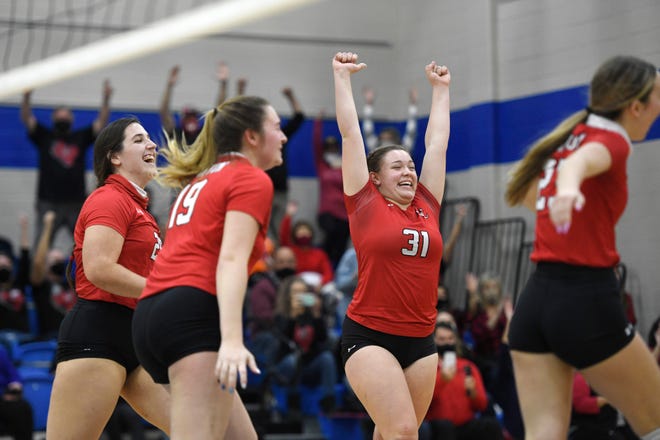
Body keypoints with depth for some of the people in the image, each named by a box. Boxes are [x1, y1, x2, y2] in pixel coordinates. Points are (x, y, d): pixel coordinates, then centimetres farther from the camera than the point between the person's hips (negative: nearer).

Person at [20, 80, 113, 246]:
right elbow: (26, 118, -3)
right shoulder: (44, 136, 8)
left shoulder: (81, 137, 13)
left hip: (77, 203, 2)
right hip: (49, 203, -2)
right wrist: (26, 97, -20)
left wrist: (106, 99, -10)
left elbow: (101, 123, 5)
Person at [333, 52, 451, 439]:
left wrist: (441, 88, 27)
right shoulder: (366, 204, -1)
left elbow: (437, 142, 19)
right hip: (369, 335, -5)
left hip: (420, 340, 5)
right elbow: (350, 132, 3)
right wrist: (342, 76, 8)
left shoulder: (427, 206, 9)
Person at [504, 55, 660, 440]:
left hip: (535, 300, 7)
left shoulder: (572, 136, 16)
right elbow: (580, 162, -32)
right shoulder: (611, 141, -7)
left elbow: (525, 194, 33)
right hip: (586, 301, -7)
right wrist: (569, 187, -54)